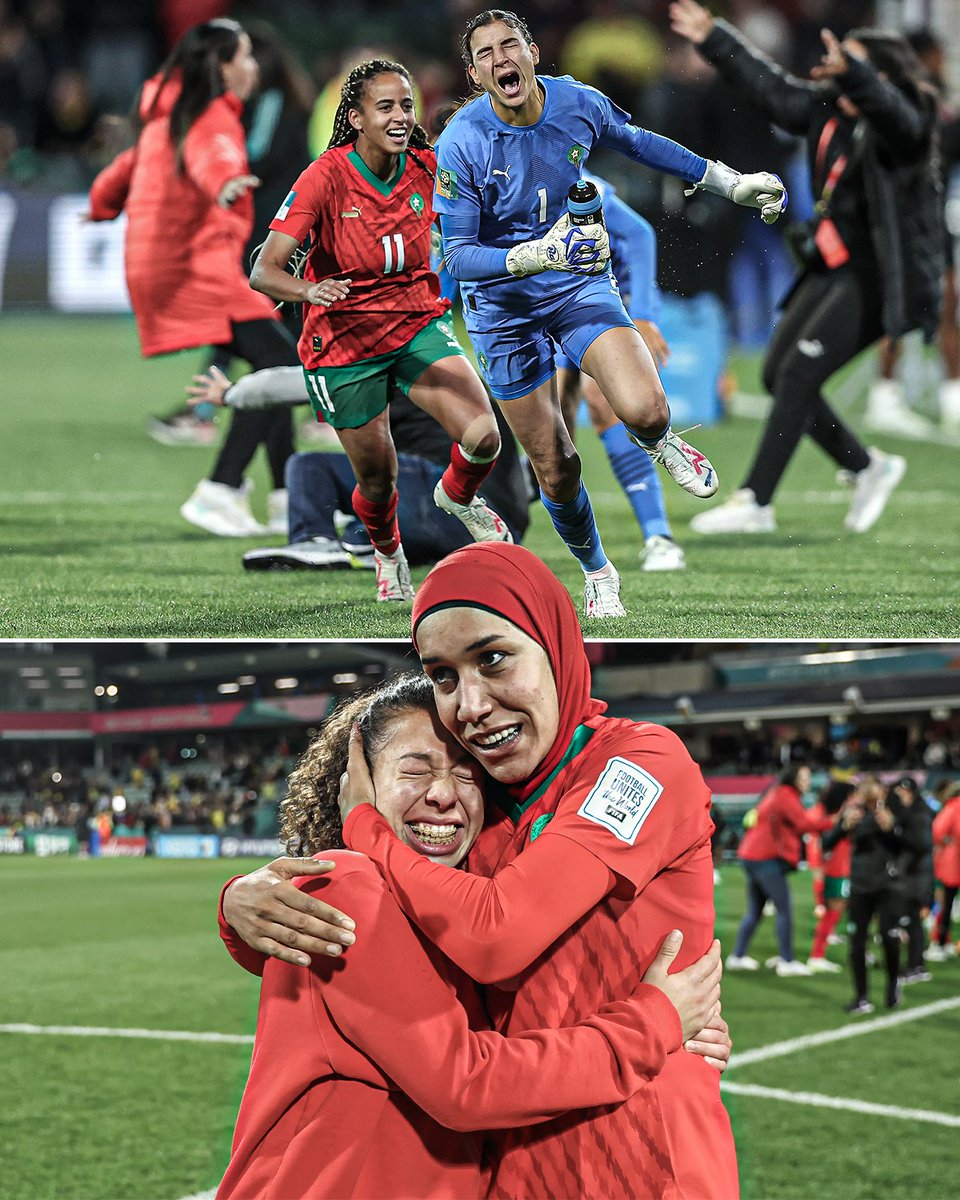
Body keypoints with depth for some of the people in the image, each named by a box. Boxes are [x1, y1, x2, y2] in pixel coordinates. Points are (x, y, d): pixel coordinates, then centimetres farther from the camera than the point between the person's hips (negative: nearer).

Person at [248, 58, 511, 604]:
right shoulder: (326, 176, -20)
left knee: (484, 438, -18)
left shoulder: (425, 168, -9)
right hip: (345, 341, -3)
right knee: (378, 479, 6)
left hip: (418, 324, 3)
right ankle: (389, 555, 42)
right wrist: (311, 289, -46)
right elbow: (263, 272, -26)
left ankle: (458, 497, 19)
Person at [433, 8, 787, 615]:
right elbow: (457, 255, -21)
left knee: (645, 410, -25)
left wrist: (733, 183, 16)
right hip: (504, 305, -1)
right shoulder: (460, 145, -21)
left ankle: (659, 440, 15)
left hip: (579, 280, 1)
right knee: (556, 467, 5)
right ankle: (596, 571, 34)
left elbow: (638, 143, 11)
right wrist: (539, 254, -37)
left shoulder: (579, 104, -11)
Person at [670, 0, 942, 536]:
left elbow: (886, 107, -39)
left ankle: (755, 502, -11)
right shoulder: (829, 109, 7)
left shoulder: (901, 125, -16)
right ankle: (869, 468, 22)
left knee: (799, 375, -15)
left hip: (880, 276, -9)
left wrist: (852, 74, -59)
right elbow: (771, 87, 19)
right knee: (777, 374, 8)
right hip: (834, 267, 9)